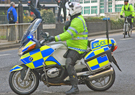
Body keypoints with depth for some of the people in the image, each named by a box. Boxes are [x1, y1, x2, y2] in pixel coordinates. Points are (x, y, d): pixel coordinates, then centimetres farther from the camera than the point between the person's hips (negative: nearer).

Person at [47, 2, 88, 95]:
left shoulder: (78, 21, -17)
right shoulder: (75, 19, 19)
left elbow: (69, 34, -28)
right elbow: (67, 31, 21)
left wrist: (55, 38, -31)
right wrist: (66, 26, -1)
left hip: (77, 48, -11)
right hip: (71, 46, 11)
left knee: (69, 63, -27)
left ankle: (75, 87, -32)